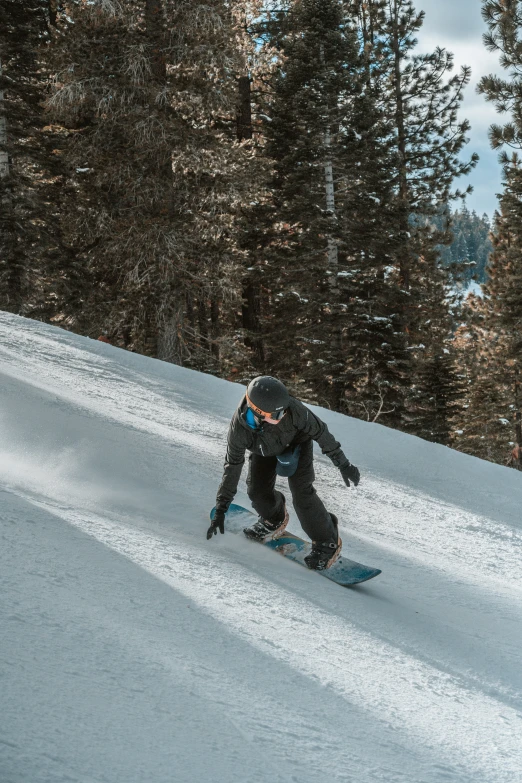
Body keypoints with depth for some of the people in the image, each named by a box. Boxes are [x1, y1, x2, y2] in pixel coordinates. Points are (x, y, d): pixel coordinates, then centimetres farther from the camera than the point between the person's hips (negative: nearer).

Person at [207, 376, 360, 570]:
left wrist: (343, 463, -18)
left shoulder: (292, 408, -42)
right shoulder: (239, 427, -36)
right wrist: (220, 509, -21)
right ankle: (275, 520, 29)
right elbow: (232, 466, -24)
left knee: (301, 492, -15)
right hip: (265, 450, 2)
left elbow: (319, 431, -25)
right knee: (257, 490, -6)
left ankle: (327, 542, 1)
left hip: (297, 442, -2)